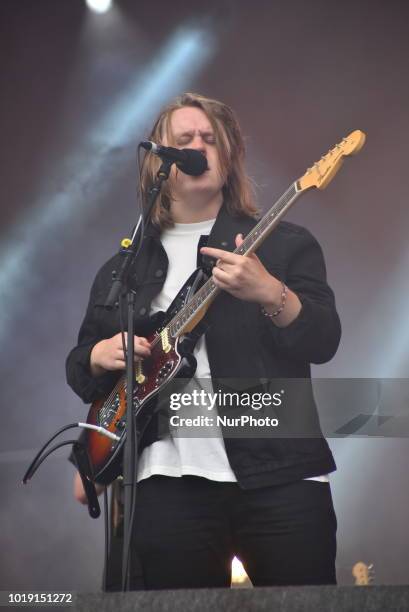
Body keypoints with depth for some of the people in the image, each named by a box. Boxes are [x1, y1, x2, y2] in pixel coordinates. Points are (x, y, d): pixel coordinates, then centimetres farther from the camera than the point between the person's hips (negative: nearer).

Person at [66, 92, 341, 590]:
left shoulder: (285, 243, 7)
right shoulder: (122, 267, 16)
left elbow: (324, 342, -4)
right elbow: (79, 367, 20)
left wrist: (270, 293, -22)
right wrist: (100, 356, -4)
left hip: (279, 468, -2)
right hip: (169, 477, 2)